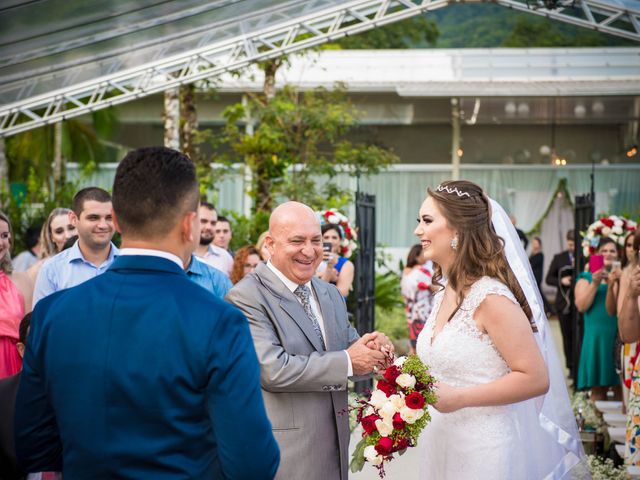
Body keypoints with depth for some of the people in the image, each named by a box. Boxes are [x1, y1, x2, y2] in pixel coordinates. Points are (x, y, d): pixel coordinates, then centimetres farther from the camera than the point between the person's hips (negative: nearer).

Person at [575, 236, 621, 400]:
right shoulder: (587, 277, 9)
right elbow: (581, 306, -4)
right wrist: (595, 283, -12)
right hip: (597, 337, -2)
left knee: (621, 390, 1)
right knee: (598, 390, -1)